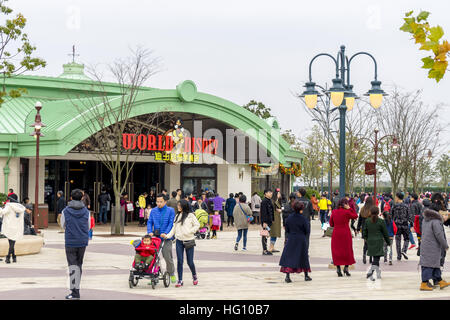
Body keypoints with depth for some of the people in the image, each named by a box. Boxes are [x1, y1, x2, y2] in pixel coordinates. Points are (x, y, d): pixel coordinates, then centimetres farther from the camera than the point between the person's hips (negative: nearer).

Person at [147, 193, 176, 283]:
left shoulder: (170, 210, 0)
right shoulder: (153, 211, 10)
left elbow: (171, 223, -6)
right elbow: (149, 222, 7)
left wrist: (166, 233, -18)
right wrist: (149, 232, -10)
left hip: (166, 237, -3)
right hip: (155, 236, 3)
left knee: (167, 256, -2)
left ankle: (171, 274, 18)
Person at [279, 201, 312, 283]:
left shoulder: (289, 217, -3)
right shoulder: (302, 218, -13)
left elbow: (287, 230, 4)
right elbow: (307, 230, -8)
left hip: (291, 239, 2)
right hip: (301, 240, -2)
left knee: (288, 257, 2)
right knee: (303, 257, 13)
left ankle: (287, 276, -11)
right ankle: (306, 275, 24)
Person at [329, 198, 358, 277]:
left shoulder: (334, 212, 0)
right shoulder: (346, 212, -12)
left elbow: (331, 224, 6)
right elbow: (355, 216, 4)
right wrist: (350, 208, 0)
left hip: (336, 233, 3)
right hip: (345, 233, -3)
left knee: (336, 250, 8)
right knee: (347, 250, 12)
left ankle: (338, 268, 5)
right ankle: (346, 267, 7)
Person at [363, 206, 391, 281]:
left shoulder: (367, 221, 0)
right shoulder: (381, 221, -8)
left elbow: (365, 232, 7)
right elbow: (385, 233, -1)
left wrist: (366, 239, 26)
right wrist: (388, 242, 11)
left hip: (370, 242, 4)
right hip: (379, 242, -4)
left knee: (375, 257, 16)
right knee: (376, 258, -7)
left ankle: (378, 273, 24)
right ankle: (371, 272, -26)